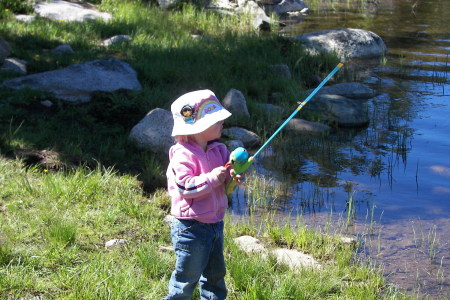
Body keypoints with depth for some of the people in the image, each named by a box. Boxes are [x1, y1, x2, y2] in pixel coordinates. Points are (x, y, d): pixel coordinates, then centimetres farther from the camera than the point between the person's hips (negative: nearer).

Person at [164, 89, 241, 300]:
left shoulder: (219, 150, 6)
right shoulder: (183, 156, -18)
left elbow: (226, 179, 12)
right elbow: (185, 186, -26)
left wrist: (233, 175, -11)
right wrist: (212, 178, -29)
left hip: (215, 223, 8)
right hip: (191, 227, -8)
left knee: (215, 273, 20)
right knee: (187, 275, 2)